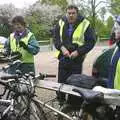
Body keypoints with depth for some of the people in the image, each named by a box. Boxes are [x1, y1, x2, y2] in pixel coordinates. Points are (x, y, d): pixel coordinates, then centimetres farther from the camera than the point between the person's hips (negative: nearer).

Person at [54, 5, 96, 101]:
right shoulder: (61, 23, 5)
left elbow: (91, 42, -6)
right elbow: (56, 38, 6)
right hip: (63, 58, 3)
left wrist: (78, 52, -15)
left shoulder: (85, 24, -6)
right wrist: (62, 47, -14)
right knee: (61, 82, 11)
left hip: (77, 60, -3)